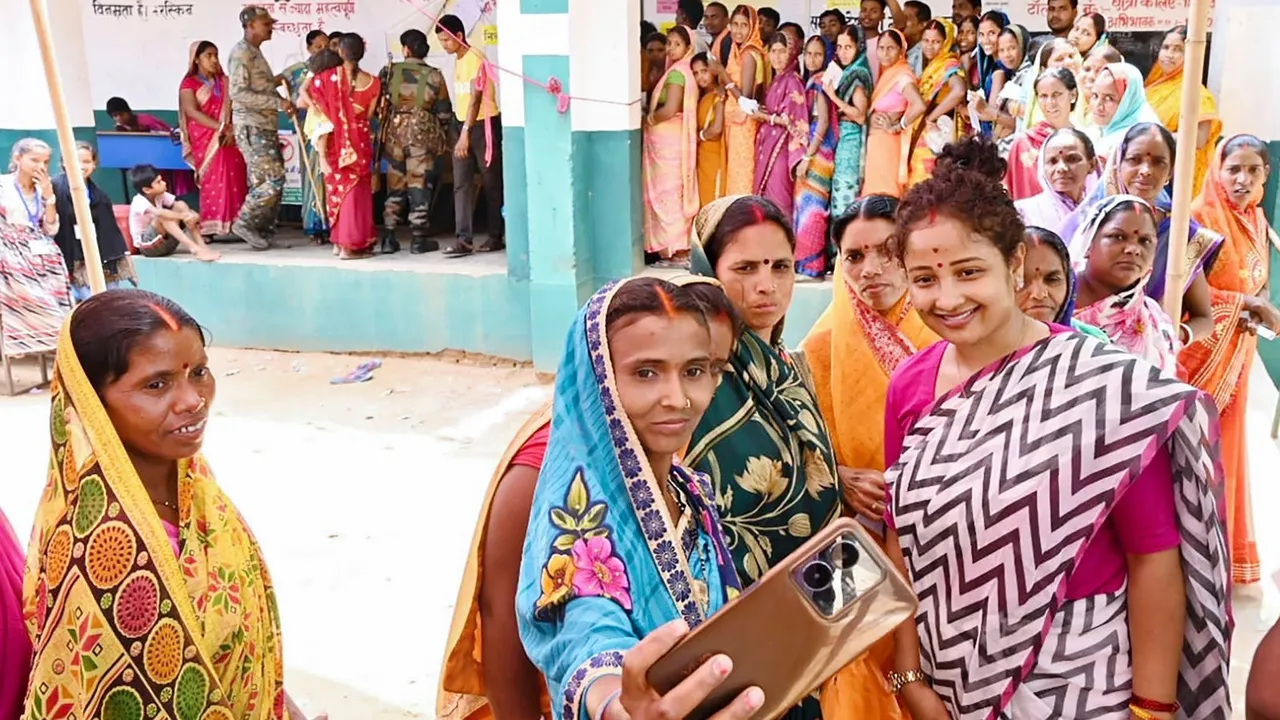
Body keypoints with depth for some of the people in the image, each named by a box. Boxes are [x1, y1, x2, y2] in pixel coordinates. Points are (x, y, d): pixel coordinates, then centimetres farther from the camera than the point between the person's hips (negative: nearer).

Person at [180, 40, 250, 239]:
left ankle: (234, 224, -2)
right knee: (213, 181, -11)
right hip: (205, 140, -4)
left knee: (235, 181, -4)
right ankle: (211, 227, -9)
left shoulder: (224, 81, 16)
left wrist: (232, 130, -11)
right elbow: (192, 112, -10)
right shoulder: (189, 84, 2)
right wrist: (221, 128, -17)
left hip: (229, 138, 4)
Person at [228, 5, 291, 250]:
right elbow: (238, 92, -19)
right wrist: (278, 103, -21)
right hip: (251, 128, -9)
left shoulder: (256, 53, 19)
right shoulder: (241, 52, -10)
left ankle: (263, 230, 13)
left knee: (268, 181, 8)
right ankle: (245, 223, -4)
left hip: (265, 127, 9)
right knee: (273, 180, -13)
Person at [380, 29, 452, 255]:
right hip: (423, 134, -2)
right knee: (419, 185, 2)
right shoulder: (434, 76, -2)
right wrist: (444, 138, 12)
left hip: (395, 132, 2)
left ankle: (389, 238, 11)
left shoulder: (389, 71, 2)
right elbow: (444, 112, 0)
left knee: (395, 185, 11)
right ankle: (419, 239, 3)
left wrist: (380, 133, 15)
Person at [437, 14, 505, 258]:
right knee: (461, 184, -1)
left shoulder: (476, 59, -13)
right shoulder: (457, 61, 13)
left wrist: (466, 133, -27)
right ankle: (464, 239, -5)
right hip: (462, 124, 8)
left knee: (492, 183, 3)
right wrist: (460, 130, 11)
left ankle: (496, 236, 12)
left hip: (483, 125, -8)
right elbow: (461, 98, 14)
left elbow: (476, 98, -21)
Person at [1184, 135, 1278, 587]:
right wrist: (1242, 304, -18)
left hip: (1238, 350, 7)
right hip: (1199, 348, -7)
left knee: (1226, 444, 15)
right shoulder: (1201, 215, -13)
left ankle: (1222, 548, 28)